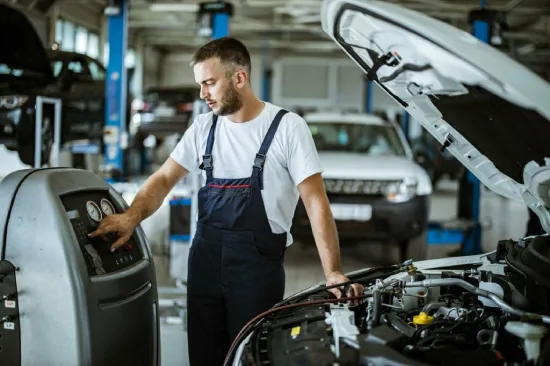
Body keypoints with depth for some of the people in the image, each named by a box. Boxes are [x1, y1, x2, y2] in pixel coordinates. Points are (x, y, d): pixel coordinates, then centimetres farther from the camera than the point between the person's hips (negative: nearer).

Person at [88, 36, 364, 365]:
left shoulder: (287, 127, -8)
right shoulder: (204, 126, 8)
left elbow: (316, 202, -11)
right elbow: (165, 179, 10)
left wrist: (333, 272, -19)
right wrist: (132, 216, -10)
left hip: (258, 260, -5)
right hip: (206, 255, 5)